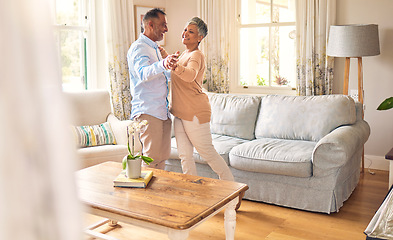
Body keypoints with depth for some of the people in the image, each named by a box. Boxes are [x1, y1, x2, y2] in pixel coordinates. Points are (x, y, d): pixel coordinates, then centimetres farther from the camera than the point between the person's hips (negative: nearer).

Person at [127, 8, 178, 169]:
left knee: (162, 156, 12)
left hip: (162, 112, 9)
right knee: (152, 159, -9)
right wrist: (163, 64, -49)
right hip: (147, 112, -9)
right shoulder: (138, 48, -9)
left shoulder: (154, 48, 21)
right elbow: (143, 73, -33)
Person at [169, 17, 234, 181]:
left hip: (195, 112, -9)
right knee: (185, 155, 9)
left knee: (207, 152, 2)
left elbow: (190, 75, -39)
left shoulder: (196, 55, -14)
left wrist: (176, 67, -57)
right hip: (180, 112, 9)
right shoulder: (185, 54, 14)